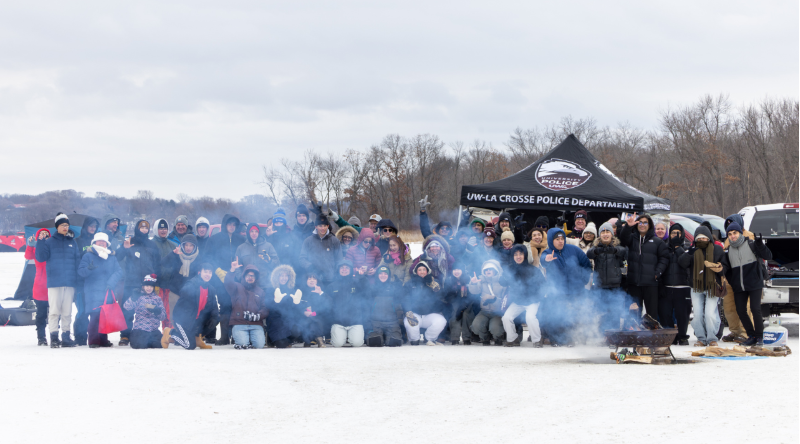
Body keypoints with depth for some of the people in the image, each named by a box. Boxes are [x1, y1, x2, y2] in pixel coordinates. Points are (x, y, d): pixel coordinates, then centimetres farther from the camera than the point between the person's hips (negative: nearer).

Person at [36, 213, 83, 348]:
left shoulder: (72, 242, 14)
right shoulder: (49, 242, 5)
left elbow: (78, 261, 13)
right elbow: (40, 257, -5)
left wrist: (77, 278, 2)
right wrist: (40, 241, -15)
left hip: (70, 282, 3)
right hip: (54, 282, -3)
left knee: (67, 311, 4)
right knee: (54, 310, -7)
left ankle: (66, 337, 9)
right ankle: (54, 338, -5)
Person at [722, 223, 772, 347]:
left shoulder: (751, 245, -3)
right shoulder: (729, 251, 9)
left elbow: (768, 256, -12)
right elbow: (728, 270, 14)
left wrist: (759, 244, -26)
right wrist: (733, 285, 2)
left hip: (754, 285, -5)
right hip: (739, 288, 5)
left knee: (755, 309, -9)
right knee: (740, 311, 2)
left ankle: (759, 337, 3)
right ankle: (752, 336, 14)